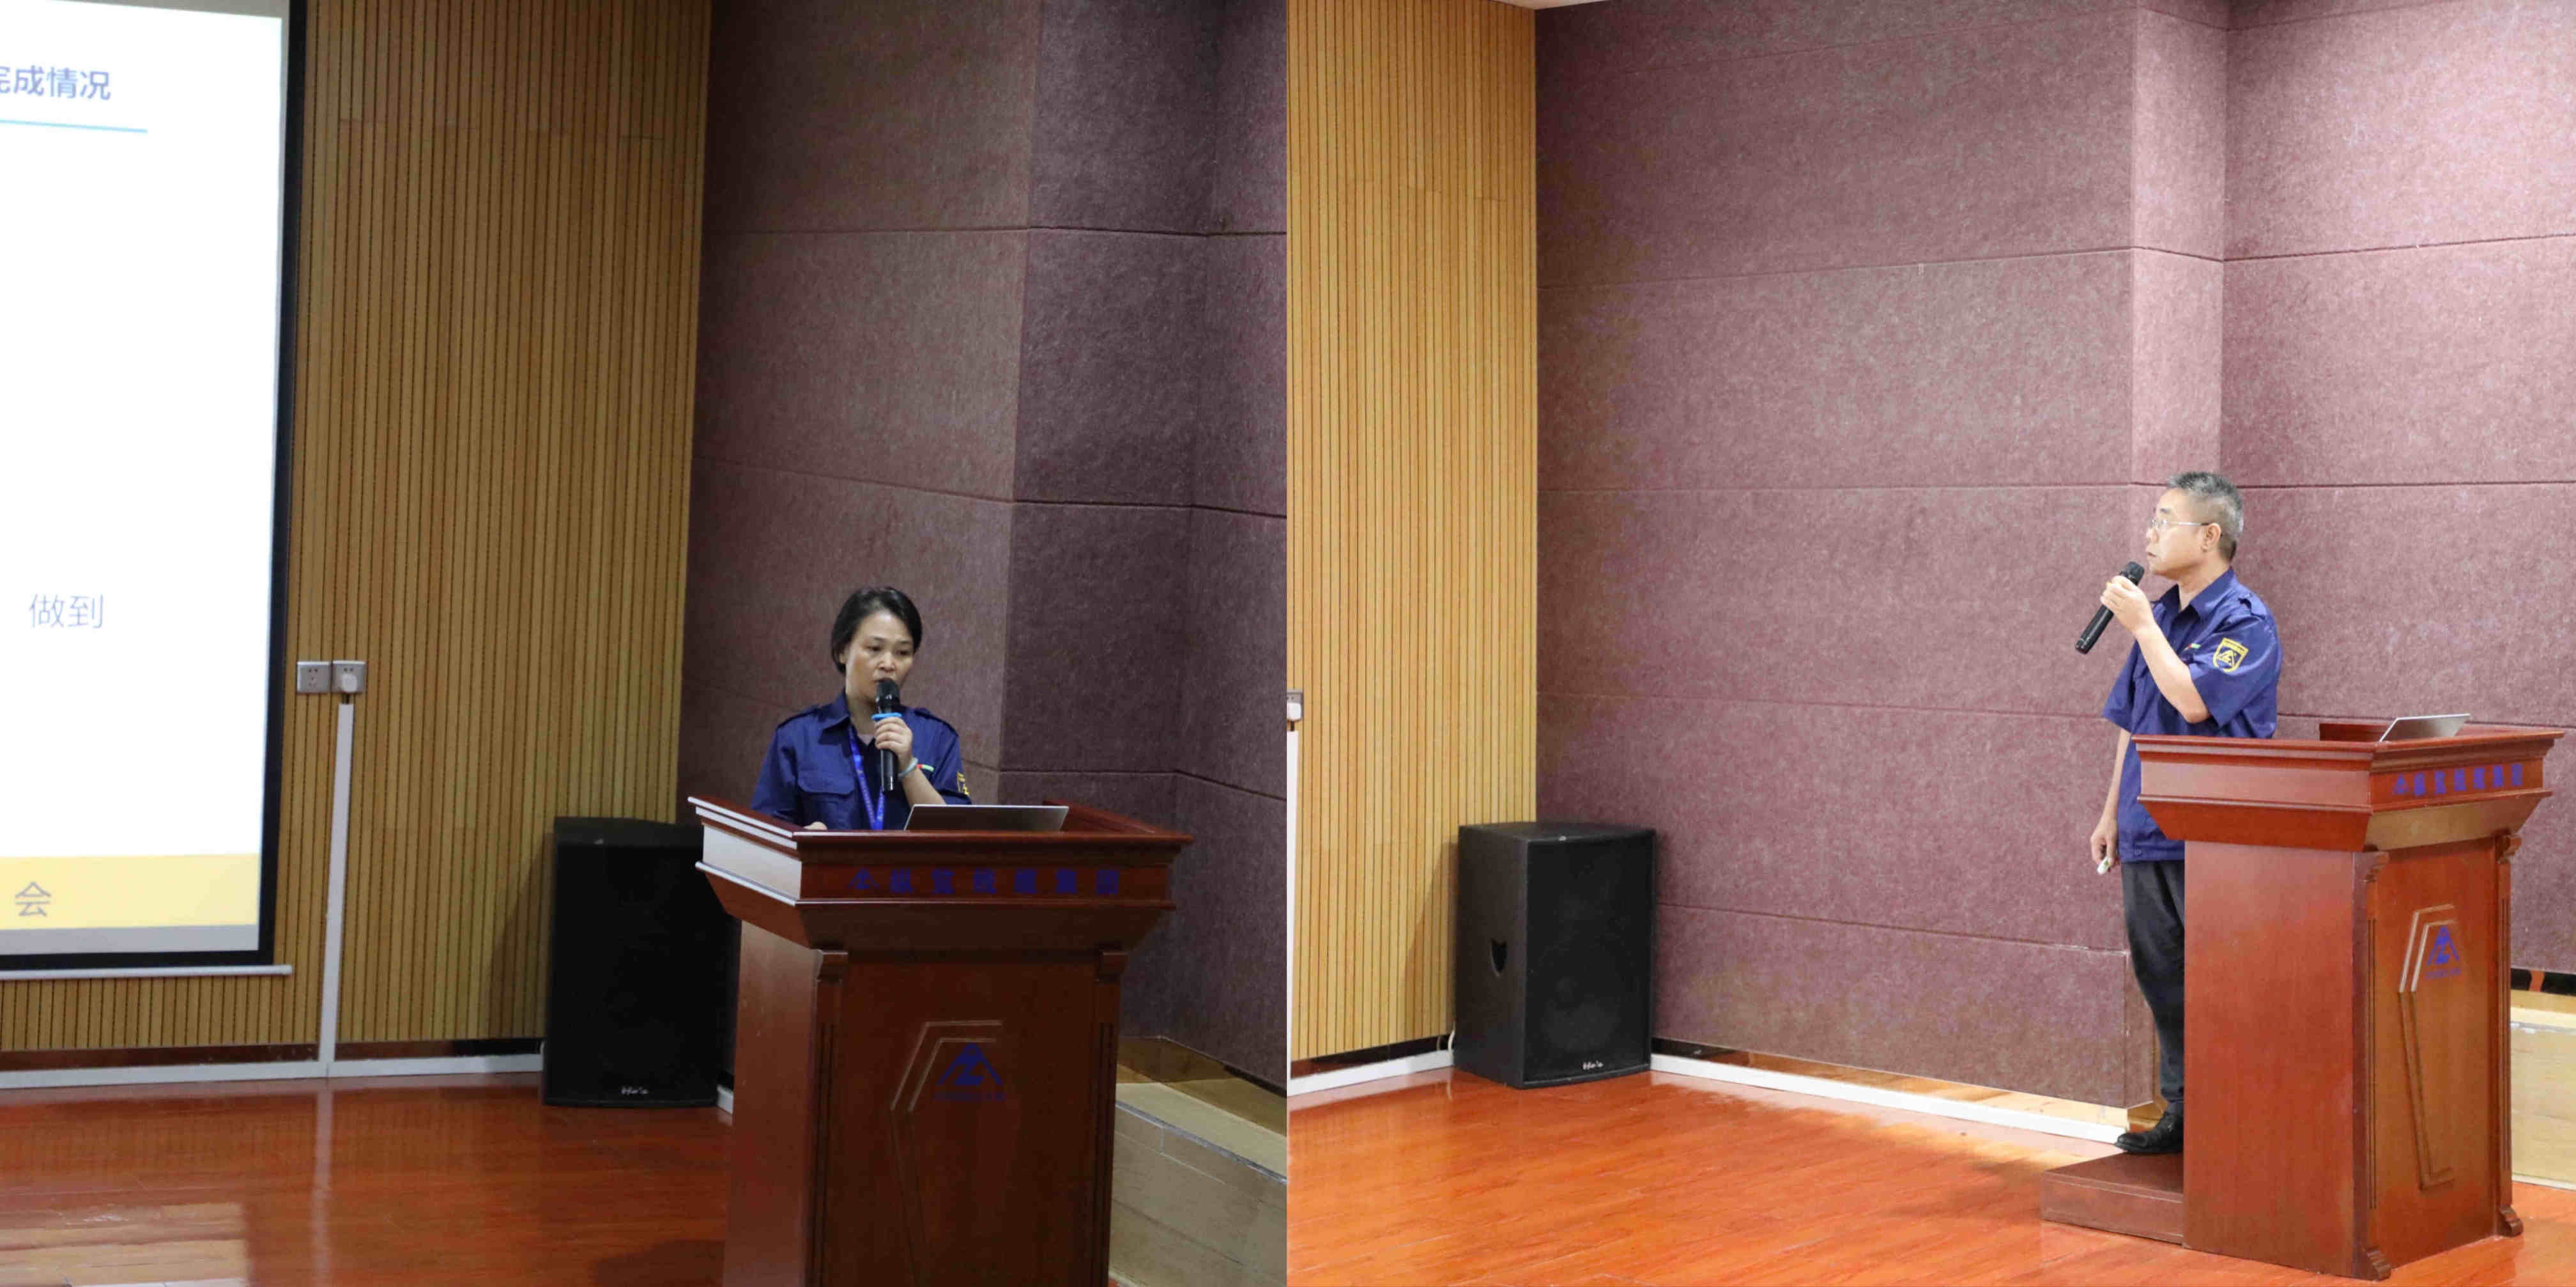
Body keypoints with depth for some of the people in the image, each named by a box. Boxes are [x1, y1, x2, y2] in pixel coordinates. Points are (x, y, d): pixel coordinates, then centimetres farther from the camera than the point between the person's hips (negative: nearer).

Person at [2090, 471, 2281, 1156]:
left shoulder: (2245, 621, -10)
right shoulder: (2159, 615, 14)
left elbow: (2193, 699, -25)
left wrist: (2141, 626, -17)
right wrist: (2112, 814, 18)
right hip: (2148, 836, 8)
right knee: (2163, 981, 13)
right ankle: (2181, 1115, 22)